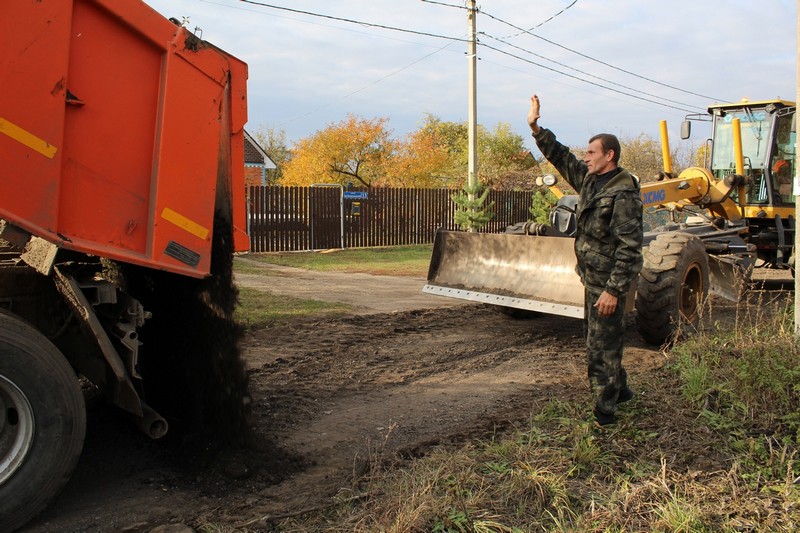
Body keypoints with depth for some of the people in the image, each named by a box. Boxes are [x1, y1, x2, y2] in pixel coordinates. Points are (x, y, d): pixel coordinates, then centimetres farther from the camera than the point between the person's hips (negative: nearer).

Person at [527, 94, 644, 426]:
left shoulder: (623, 195, -21)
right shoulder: (589, 180, 7)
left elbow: (630, 250, -24)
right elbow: (561, 157, 19)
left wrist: (613, 290, -26)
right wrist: (536, 128, 13)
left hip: (608, 283, -10)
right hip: (592, 279, 10)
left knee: (601, 348, -3)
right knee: (598, 341, 21)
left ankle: (604, 411, 8)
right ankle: (620, 391, 38)